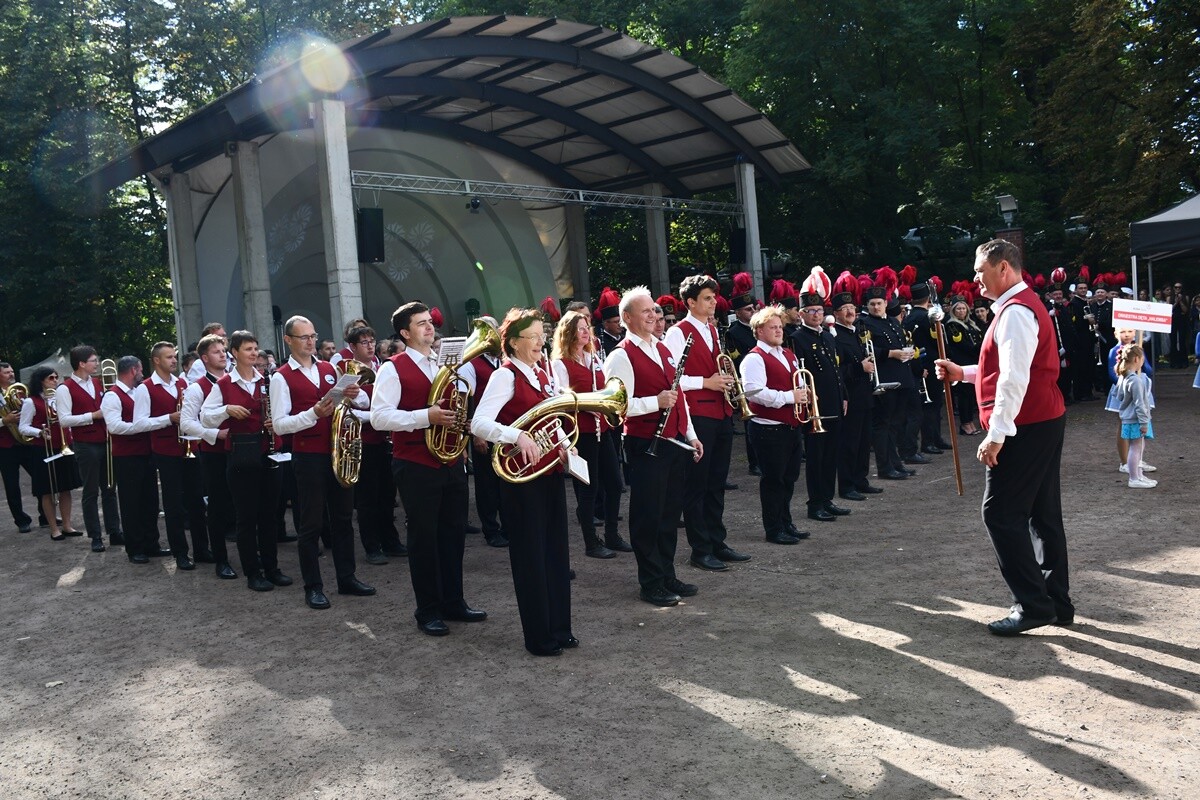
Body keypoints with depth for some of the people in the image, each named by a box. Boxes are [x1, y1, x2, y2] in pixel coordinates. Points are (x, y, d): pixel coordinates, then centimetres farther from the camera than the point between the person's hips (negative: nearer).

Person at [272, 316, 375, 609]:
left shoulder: (329, 369, 10)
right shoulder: (281, 377, -5)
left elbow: (364, 403, 12)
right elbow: (279, 425, -13)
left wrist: (354, 395, -11)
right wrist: (314, 413, -26)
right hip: (308, 456, -5)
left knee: (343, 517, 13)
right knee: (311, 523, 3)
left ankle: (347, 578, 25)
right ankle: (313, 587, 14)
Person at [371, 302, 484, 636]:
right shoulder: (392, 369, -8)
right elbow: (379, 417, -18)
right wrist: (426, 416, -25)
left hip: (451, 462, 6)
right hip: (416, 466, -6)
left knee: (454, 532, 12)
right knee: (424, 535, 3)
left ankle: (453, 601, 26)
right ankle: (428, 611, 16)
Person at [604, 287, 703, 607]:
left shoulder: (663, 349, 15)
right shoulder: (621, 357, -11)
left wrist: (691, 435, 16)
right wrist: (656, 402, -24)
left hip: (675, 442, 8)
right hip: (646, 445, -8)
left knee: (671, 512, 15)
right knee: (648, 515, 2)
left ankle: (668, 576, 27)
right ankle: (650, 584, 14)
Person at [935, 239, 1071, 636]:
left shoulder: (1015, 312, -16)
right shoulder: (1023, 305, 17)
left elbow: (1014, 379, -25)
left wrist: (997, 433, -26)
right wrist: (963, 373, 17)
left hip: (1026, 429, -11)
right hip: (1045, 423, 11)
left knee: (1001, 513, -7)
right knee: (1043, 514, 13)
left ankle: (1032, 605, -1)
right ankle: (1057, 602, 21)